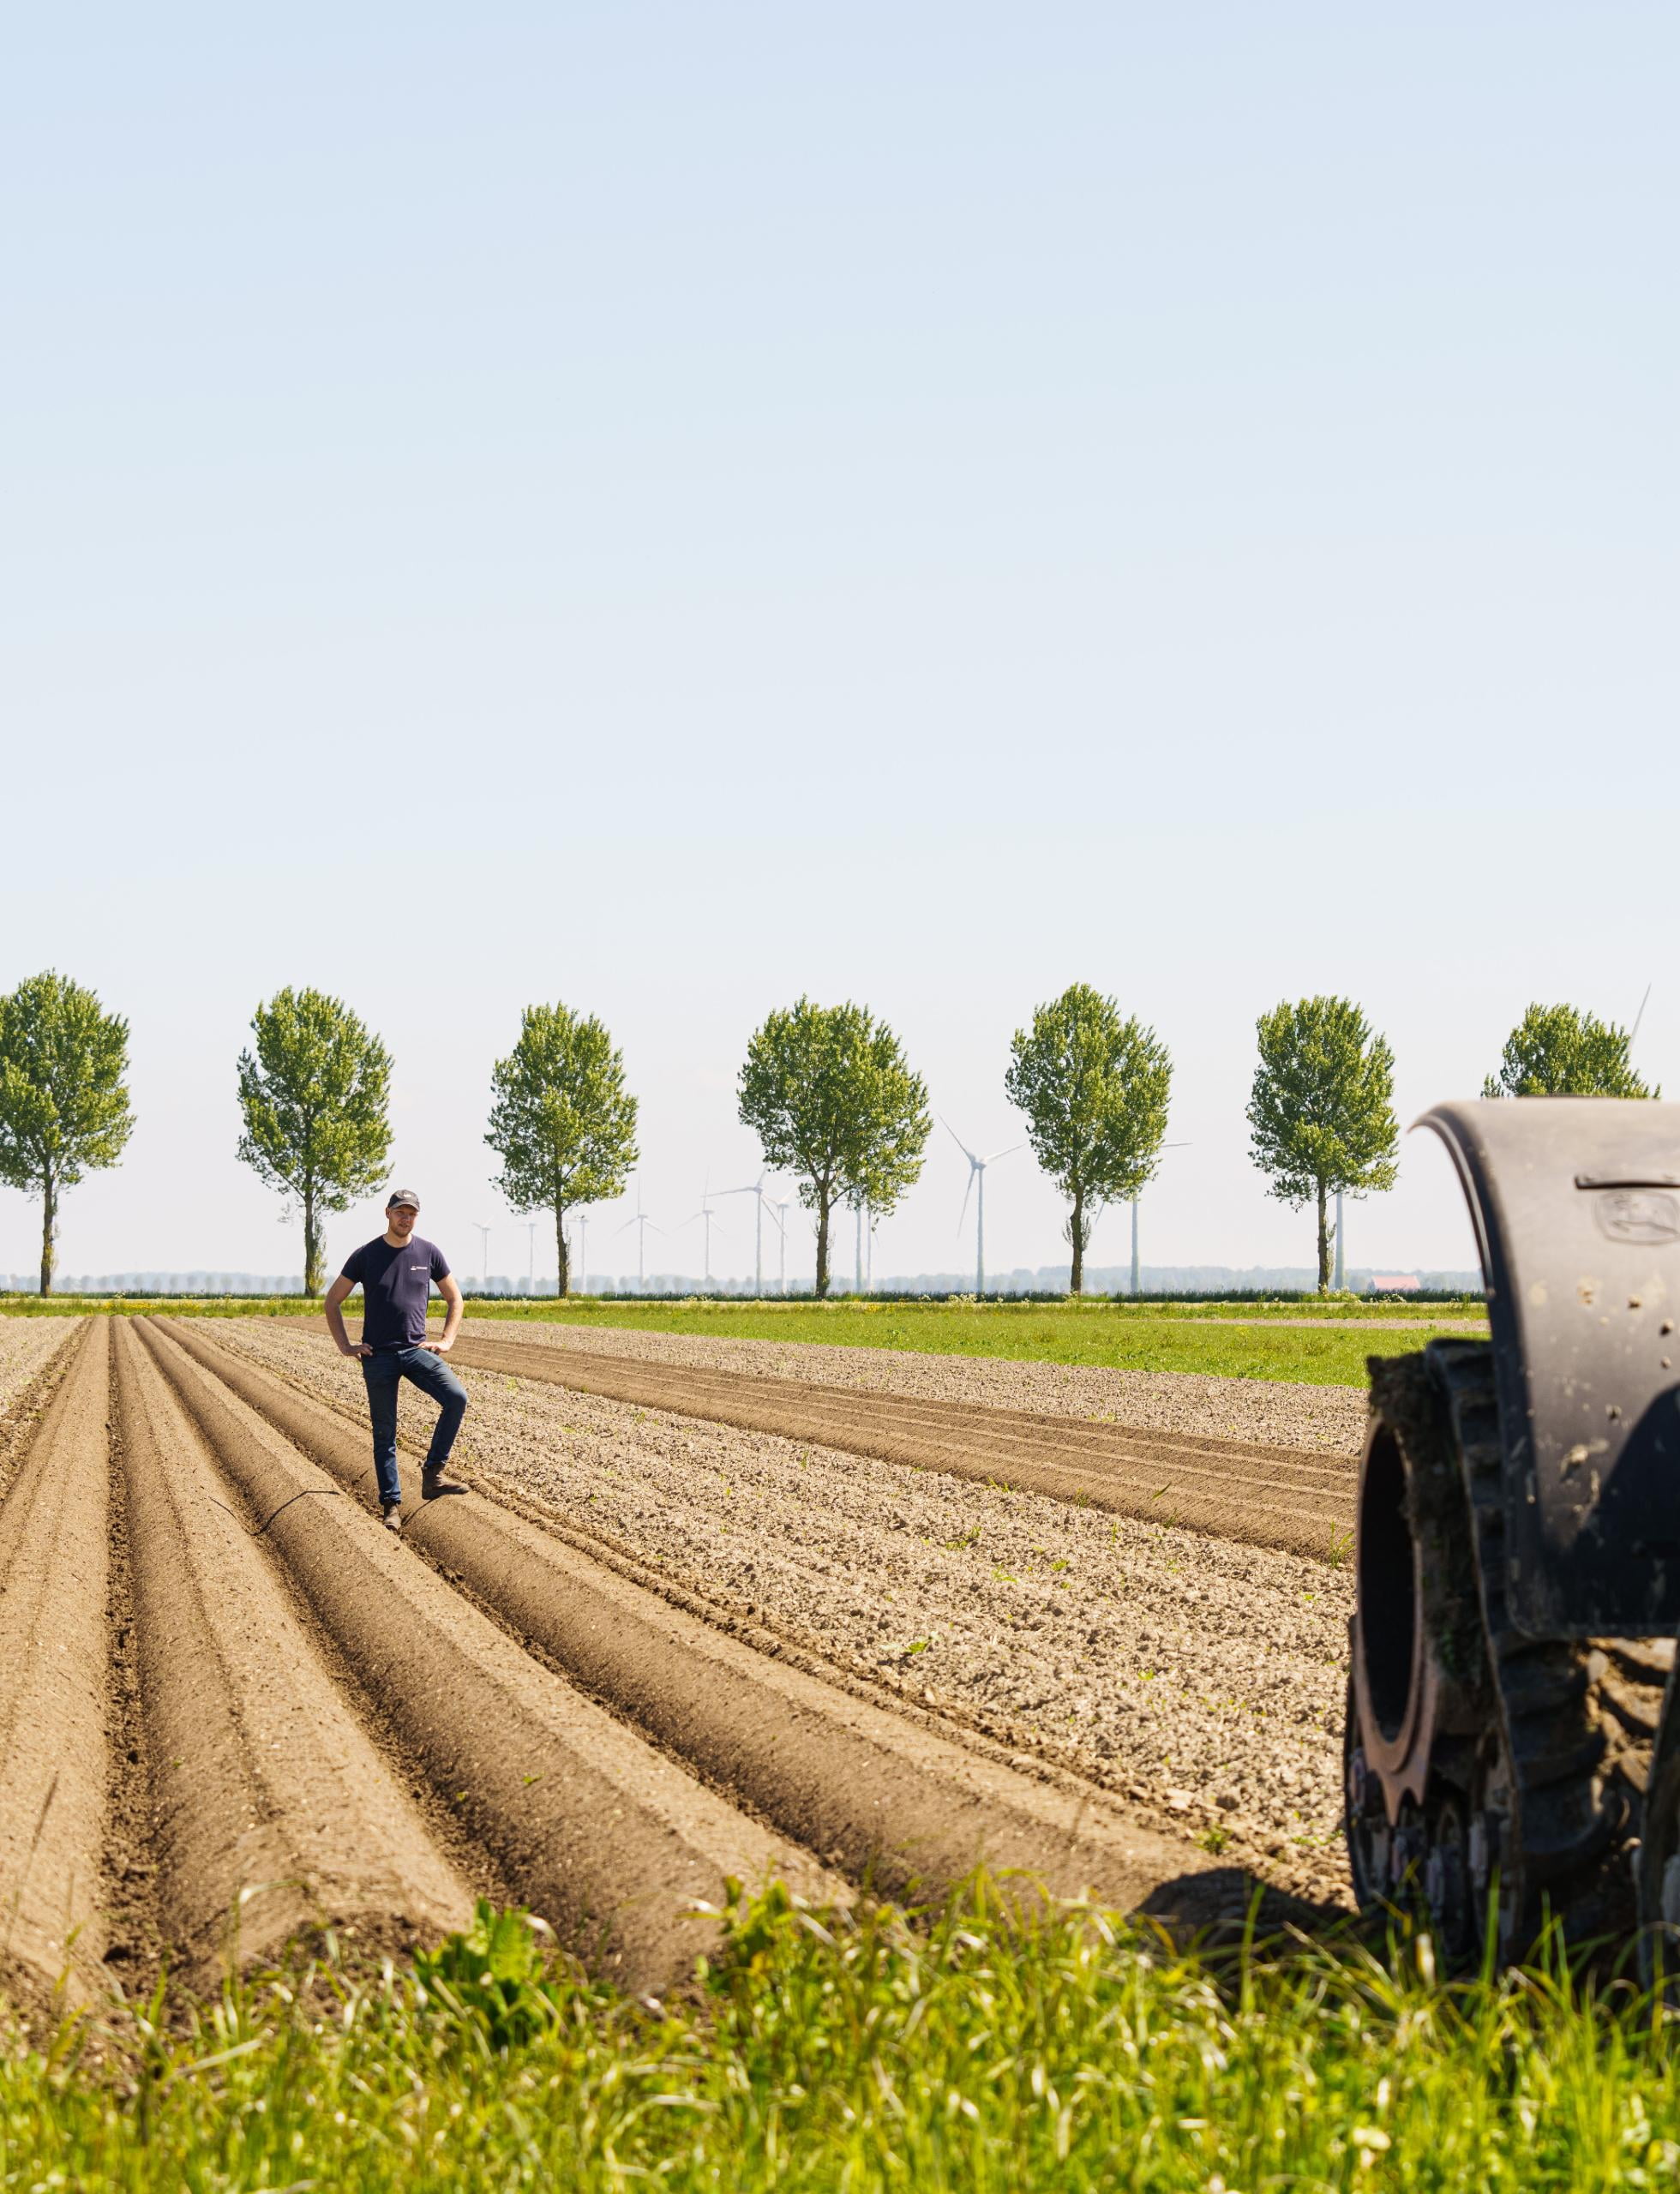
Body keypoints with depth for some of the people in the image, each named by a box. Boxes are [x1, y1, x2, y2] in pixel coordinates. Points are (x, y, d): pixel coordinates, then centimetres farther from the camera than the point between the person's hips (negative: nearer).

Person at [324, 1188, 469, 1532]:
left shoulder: (429, 1253, 4)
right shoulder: (366, 1256, 0)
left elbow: (454, 1298, 15)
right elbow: (333, 1300, 9)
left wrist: (446, 1341, 3)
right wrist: (345, 1346, 1)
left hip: (416, 1350, 1)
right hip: (378, 1356, -1)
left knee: (456, 1398, -22)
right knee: (384, 1433, 2)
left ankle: (433, 1474, -12)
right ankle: (391, 1504, 10)